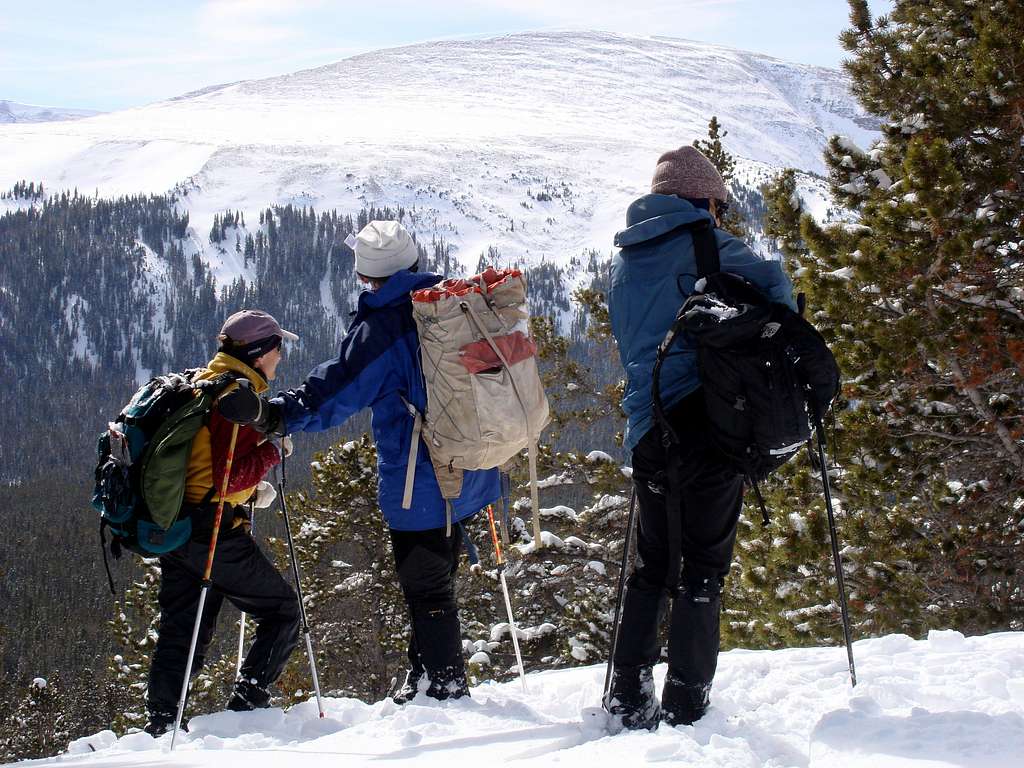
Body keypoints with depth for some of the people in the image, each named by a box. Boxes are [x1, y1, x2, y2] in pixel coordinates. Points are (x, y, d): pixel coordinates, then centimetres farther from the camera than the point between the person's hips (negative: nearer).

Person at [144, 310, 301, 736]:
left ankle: (161, 721, 6)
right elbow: (229, 475, -22)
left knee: (180, 628, 11)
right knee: (282, 610, 3)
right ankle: (249, 701, -6)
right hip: (213, 530, -9)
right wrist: (273, 450, -10)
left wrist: (250, 491, 17)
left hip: (173, 525, 9)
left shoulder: (200, 384, 17)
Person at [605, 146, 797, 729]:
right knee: (704, 566, -2)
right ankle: (685, 709, -4)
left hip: (648, 430, 6)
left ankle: (629, 697, 13)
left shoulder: (626, 262, 19)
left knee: (653, 565, 16)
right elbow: (771, 283, -14)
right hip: (708, 419, -6)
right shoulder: (698, 242, -2)